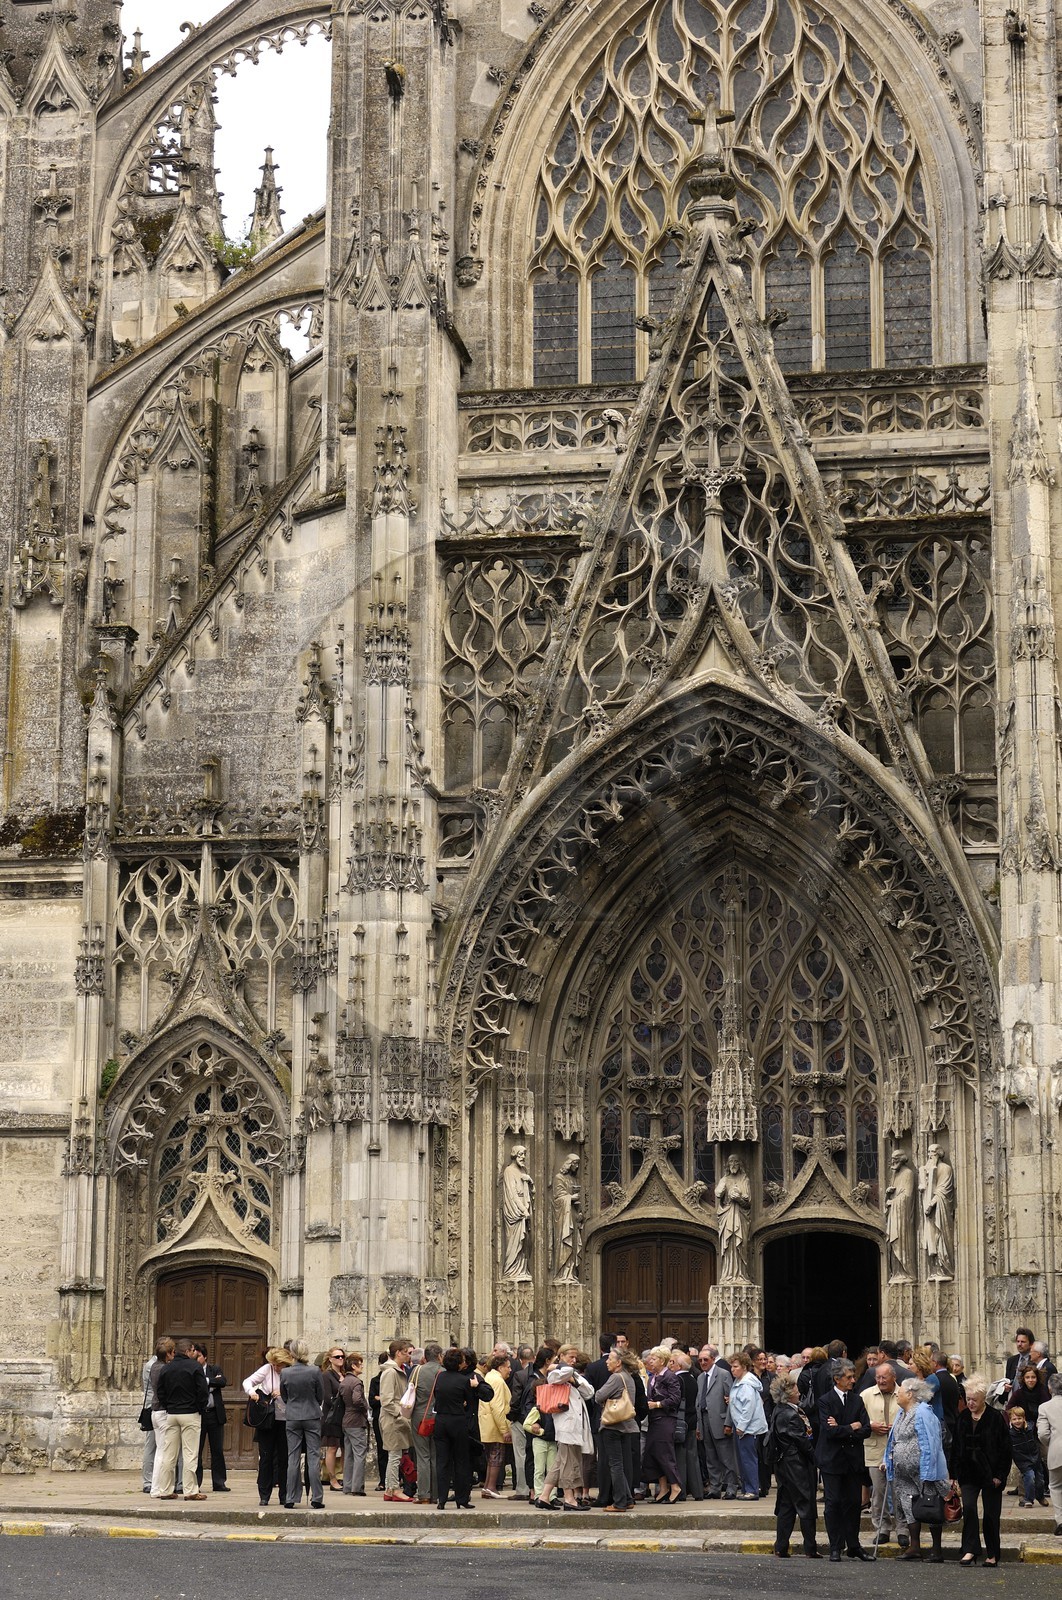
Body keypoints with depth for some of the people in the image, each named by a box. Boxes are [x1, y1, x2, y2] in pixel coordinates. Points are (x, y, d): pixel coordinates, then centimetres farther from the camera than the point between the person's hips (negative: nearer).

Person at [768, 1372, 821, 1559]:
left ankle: (781, 1547, 14)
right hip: (797, 1465, -9)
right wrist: (815, 1457, -6)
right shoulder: (790, 1415, -21)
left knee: (786, 1506, 13)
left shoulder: (778, 1411, 8)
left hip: (784, 1464, 9)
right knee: (806, 1506, 0)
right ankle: (811, 1549, 5)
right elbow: (803, 1442, -17)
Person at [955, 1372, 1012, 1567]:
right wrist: (956, 1473, 6)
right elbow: (957, 1447, 11)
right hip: (969, 1473, 3)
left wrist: (1000, 1475, -11)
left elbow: (1005, 1448, -7)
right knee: (968, 1507, -14)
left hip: (990, 1474, -3)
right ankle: (970, 1550, -11)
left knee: (990, 1514, 3)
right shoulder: (963, 1418, 5)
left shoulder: (995, 1418, -8)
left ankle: (992, 1555, 15)